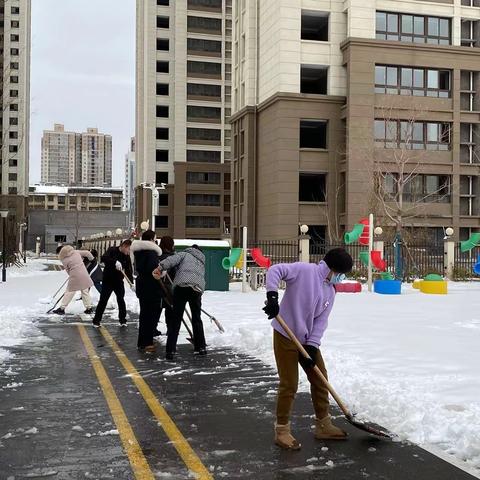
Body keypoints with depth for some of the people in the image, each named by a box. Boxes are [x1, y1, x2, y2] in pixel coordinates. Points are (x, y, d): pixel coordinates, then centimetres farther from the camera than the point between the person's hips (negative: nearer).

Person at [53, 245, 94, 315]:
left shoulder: (63, 260, -1)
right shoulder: (76, 252, 6)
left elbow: (68, 270, 2)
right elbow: (87, 253, 7)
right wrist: (91, 258, 25)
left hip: (75, 276, -3)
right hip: (84, 275, 3)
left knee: (69, 292, 7)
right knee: (85, 291, 15)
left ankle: (62, 308, 12)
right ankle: (89, 308, 18)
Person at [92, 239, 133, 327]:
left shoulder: (127, 257, 1)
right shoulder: (112, 250, -12)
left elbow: (129, 271, -1)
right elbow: (103, 258, -31)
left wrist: (131, 282, -13)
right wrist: (115, 262, -45)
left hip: (119, 281, 4)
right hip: (108, 280, -4)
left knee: (121, 300, 5)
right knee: (103, 301, -2)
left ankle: (122, 320, 18)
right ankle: (96, 320, 8)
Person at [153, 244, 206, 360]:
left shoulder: (185, 254, 19)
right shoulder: (201, 262, 36)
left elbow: (173, 259, -2)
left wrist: (160, 267, -13)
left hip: (181, 286, -4)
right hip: (197, 289, 4)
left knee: (176, 319, 0)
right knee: (197, 318, 21)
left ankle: (170, 350, -4)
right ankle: (201, 347, 26)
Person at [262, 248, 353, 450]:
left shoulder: (330, 292, 8)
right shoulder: (304, 270, -15)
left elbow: (321, 321, 3)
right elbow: (275, 270, -22)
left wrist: (312, 345, -9)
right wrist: (272, 295, -35)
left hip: (307, 340, 8)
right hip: (285, 337, -8)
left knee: (320, 379, 14)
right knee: (289, 385, -3)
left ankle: (323, 425, 29)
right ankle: (282, 431, 12)